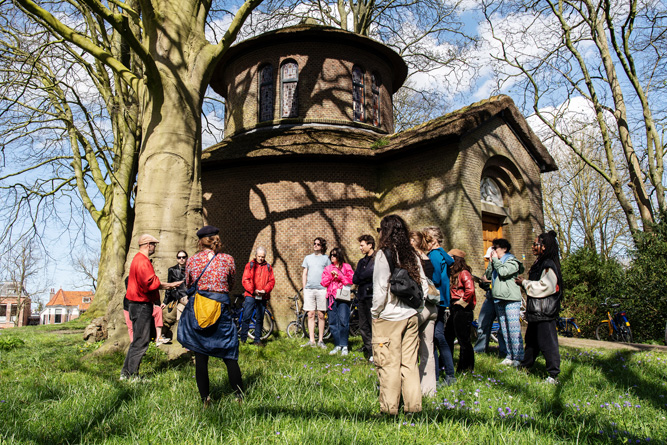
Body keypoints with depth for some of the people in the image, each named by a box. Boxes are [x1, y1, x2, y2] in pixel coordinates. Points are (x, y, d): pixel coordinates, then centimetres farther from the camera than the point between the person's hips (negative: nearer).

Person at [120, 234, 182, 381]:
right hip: (142, 305, -11)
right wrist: (169, 285, -13)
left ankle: (126, 373, 23)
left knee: (138, 340, 17)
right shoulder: (143, 261, -17)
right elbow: (151, 283, -24)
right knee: (141, 342, -4)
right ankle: (132, 376, 2)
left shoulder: (138, 259, 18)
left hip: (138, 304, 11)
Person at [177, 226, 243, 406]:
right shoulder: (228, 260, -1)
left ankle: (205, 399, 14)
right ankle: (240, 396, 8)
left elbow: (188, 285, 16)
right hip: (221, 309, -1)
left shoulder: (192, 260, 1)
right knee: (229, 356, 8)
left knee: (200, 357, 9)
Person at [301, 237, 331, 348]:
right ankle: (311, 341, 5)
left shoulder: (326, 258, 9)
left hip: (322, 289, -2)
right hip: (309, 289, 2)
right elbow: (304, 274, 16)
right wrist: (304, 288, 7)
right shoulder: (308, 258, 16)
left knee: (321, 315, 1)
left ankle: (320, 340, 9)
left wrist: (327, 289, -1)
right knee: (311, 315, 1)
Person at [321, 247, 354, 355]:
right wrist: (330, 276, -5)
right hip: (331, 297, 4)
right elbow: (324, 283, 10)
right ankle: (337, 345, 14)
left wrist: (339, 276, -9)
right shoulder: (328, 268, 17)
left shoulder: (346, 267, 7)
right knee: (333, 322, 3)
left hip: (343, 297, -4)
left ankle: (344, 346, -1)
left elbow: (351, 280, -2)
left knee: (343, 321, -11)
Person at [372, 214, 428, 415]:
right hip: (411, 316, 6)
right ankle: (413, 405, 20)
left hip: (389, 317, -6)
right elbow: (424, 286, 7)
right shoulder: (412, 255, 6)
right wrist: (413, 305, 15)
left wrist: (375, 312, -3)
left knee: (389, 364, 4)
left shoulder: (383, 254, -11)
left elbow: (380, 289, -14)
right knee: (409, 363, 13)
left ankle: (389, 407, 12)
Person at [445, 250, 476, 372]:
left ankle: (466, 368, 11)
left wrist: (462, 301, -15)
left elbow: (470, 290, -25)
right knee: (448, 337, 15)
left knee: (463, 340, -1)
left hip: (462, 310, -10)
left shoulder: (464, 273, -12)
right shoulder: (454, 274, 15)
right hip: (455, 310, 10)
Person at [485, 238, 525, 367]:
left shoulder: (512, 261, -3)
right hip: (498, 299, 8)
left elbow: (503, 272, -19)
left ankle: (518, 357, -3)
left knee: (513, 329, -8)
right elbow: (488, 275, 13)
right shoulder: (496, 262, 20)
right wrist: (491, 261, 6)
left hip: (511, 299, -8)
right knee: (504, 329, 9)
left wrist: (496, 259, -7)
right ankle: (510, 355, 16)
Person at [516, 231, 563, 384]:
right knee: (531, 340, 19)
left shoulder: (549, 265, -15)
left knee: (547, 342, -5)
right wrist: (525, 282, 10)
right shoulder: (540, 263, 15)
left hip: (545, 311, -10)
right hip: (536, 310, 10)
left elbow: (544, 286, -21)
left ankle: (553, 375, 2)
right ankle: (525, 367, 30)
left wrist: (525, 283, -12)